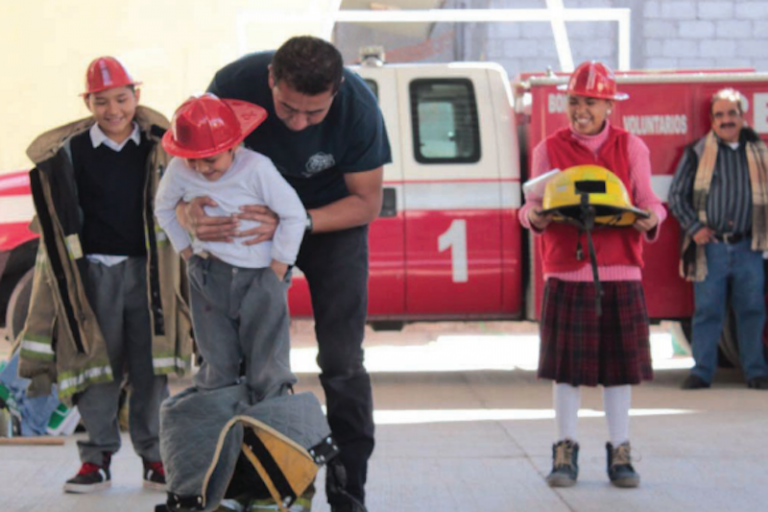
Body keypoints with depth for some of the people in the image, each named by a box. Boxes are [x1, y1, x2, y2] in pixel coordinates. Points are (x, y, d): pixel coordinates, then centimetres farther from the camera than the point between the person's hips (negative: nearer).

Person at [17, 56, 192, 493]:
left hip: (148, 269, 1)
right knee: (98, 364, 2)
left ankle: (154, 456, 12)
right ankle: (98, 458, 11)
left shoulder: (159, 145, 3)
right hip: (94, 272, 0)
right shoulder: (71, 151, 0)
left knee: (151, 367, 3)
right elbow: (61, 217, 6)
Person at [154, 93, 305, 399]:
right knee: (217, 366, 9)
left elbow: (294, 215, -13)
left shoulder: (257, 168, -19)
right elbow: (163, 209, 12)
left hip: (260, 276, -3)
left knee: (268, 371, 2)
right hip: (209, 279, 3)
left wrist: (276, 271, -10)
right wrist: (189, 254, 6)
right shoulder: (179, 171, -9)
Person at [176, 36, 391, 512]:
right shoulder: (235, 84, -29)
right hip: (254, 220, 2)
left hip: (333, 219, -1)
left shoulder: (358, 106, -30)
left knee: (341, 361, -8)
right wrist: (190, 213, -40)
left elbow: (367, 202, -18)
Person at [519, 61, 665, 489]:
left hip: (620, 270, 1)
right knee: (569, 368, 1)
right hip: (567, 271, -1)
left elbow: (647, 200, 6)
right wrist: (536, 217, -20)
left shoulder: (631, 147, 8)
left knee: (620, 366, 4)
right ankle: (566, 453, 11)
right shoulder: (550, 149, 6)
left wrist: (650, 219, -17)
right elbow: (534, 206, 4)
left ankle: (621, 454, 13)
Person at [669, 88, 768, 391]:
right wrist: (694, 227, -5)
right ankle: (702, 372, 8)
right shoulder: (698, 153, 4)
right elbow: (677, 194, 6)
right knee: (707, 311, 1)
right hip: (710, 247, -2)